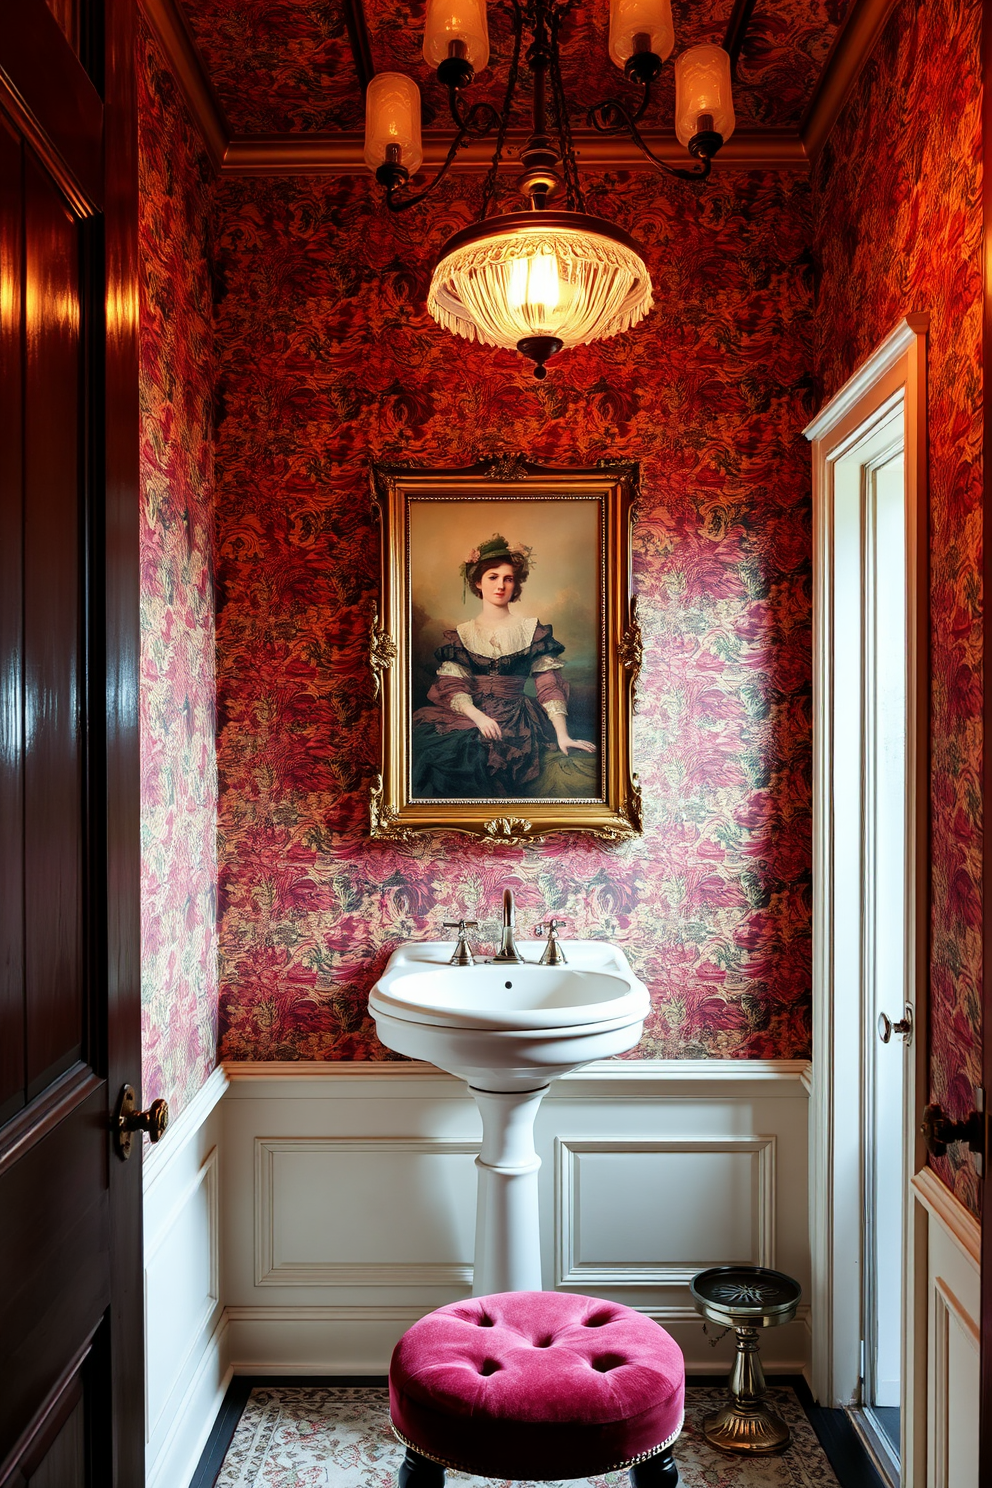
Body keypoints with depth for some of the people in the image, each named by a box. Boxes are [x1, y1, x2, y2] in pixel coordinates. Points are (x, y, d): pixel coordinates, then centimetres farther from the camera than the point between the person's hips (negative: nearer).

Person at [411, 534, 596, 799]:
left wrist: (562, 734, -13)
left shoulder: (532, 629, 10)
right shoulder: (461, 634, 13)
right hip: (467, 714, 2)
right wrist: (478, 717, -20)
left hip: (515, 716, -1)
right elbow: (452, 687, 1)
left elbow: (550, 684, 1)